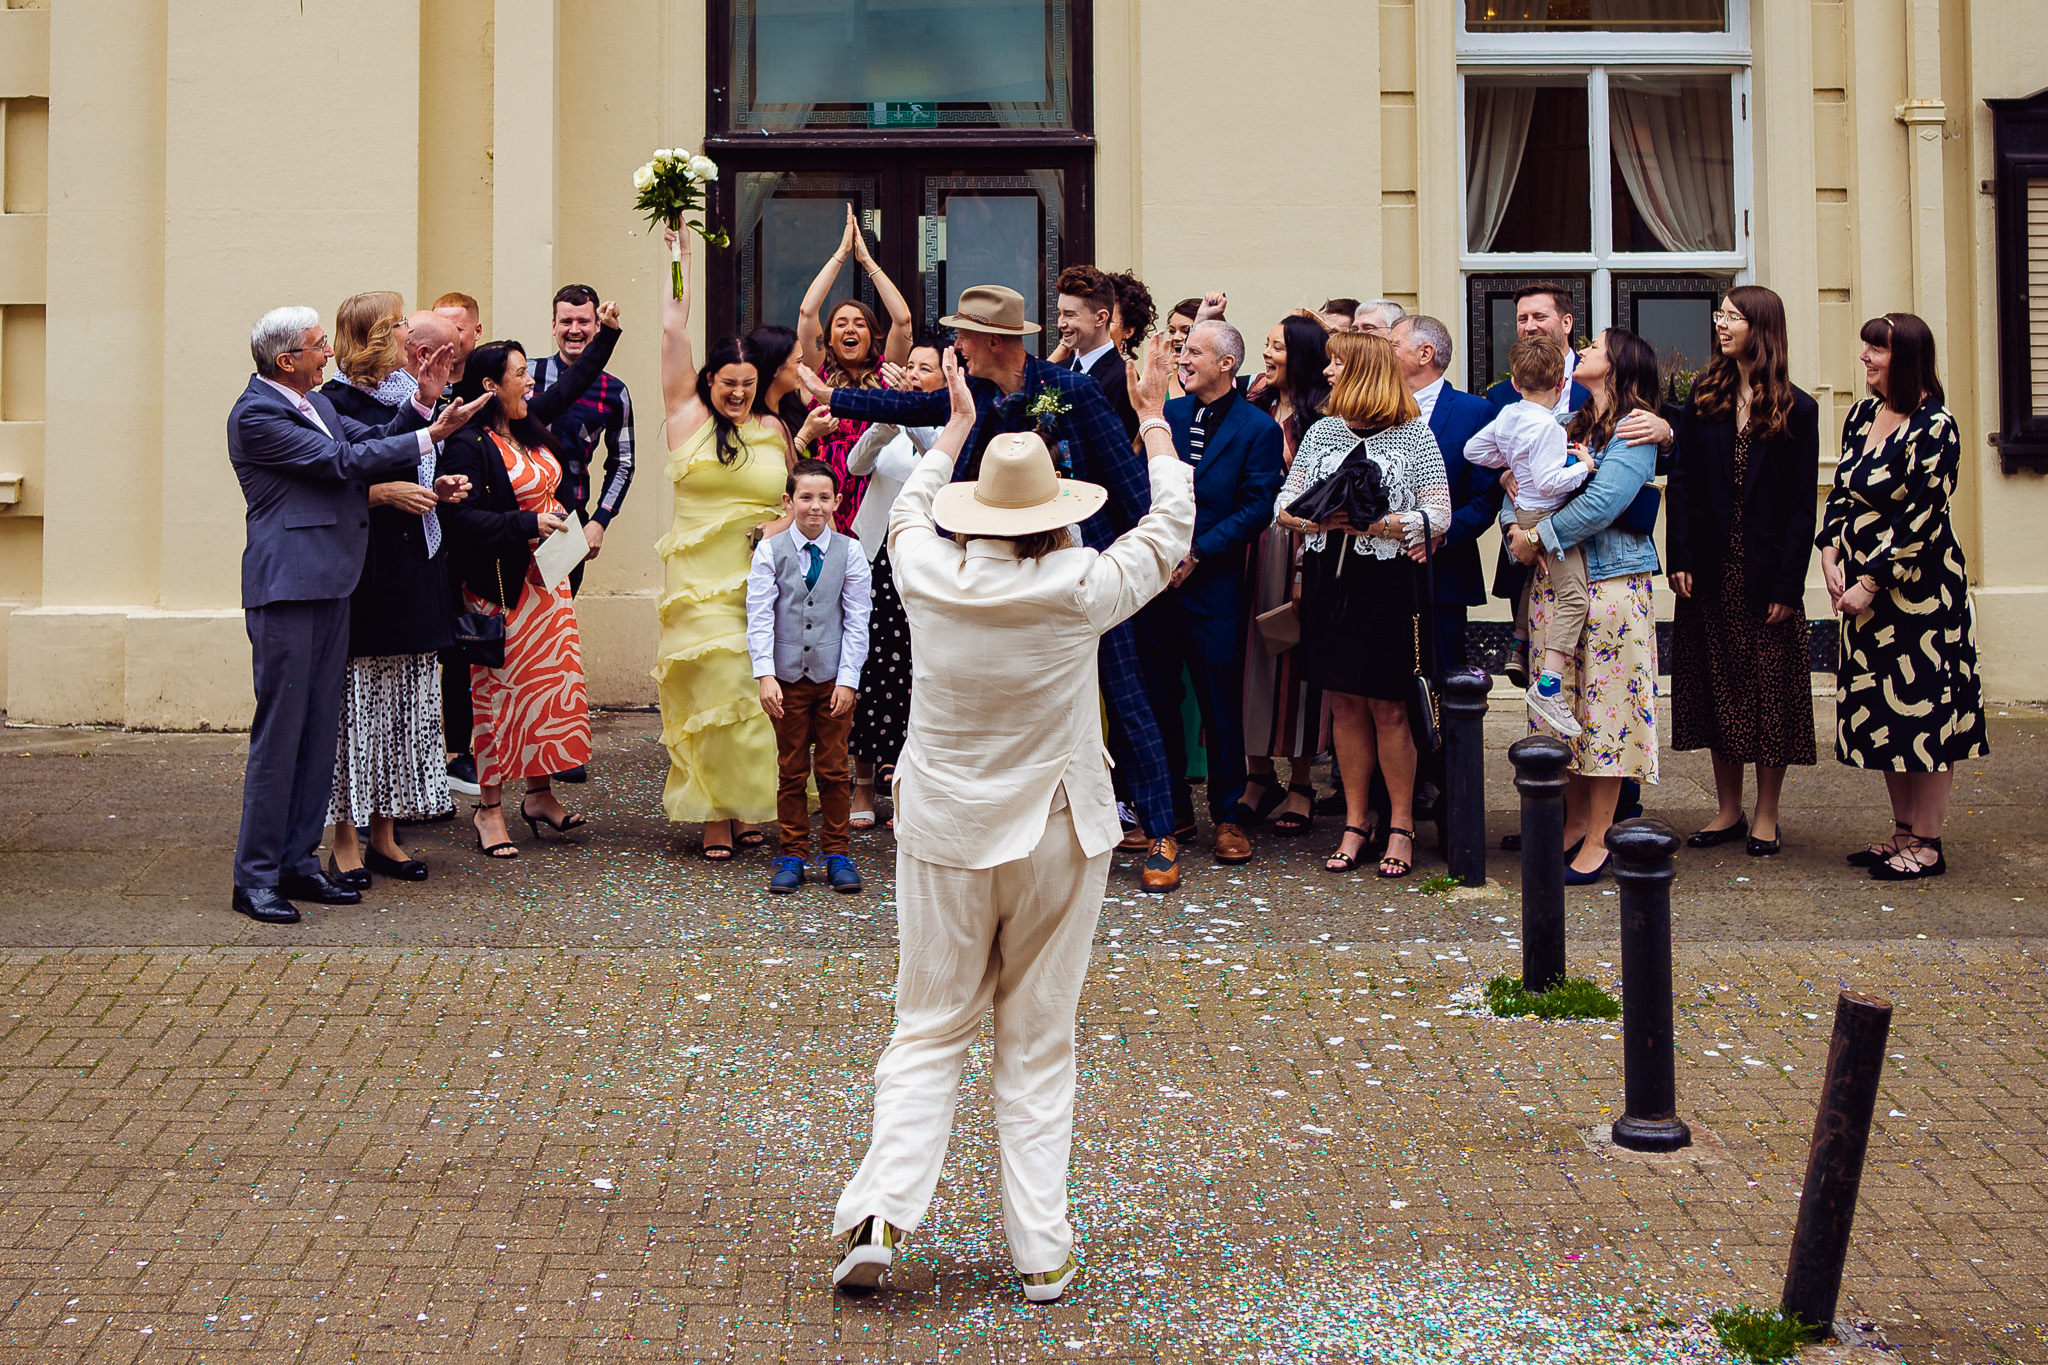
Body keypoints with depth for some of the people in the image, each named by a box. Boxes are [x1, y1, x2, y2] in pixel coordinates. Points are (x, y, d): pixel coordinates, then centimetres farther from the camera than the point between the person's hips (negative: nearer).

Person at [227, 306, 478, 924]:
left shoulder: (315, 402, 17)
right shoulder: (255, 414, -12)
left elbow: (373, 442, 17)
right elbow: (342, 462, -16)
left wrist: (421, 402, 3)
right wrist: (431, 436, -13)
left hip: (328, 586, 9)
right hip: (286, 591, -9)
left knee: (319, 732, 11)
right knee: (279, 733, -6)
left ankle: (298, 862, 18)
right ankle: (255, 877, 0)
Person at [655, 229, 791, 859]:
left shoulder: (773, 429, 12)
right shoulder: (688, 414, 5)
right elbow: (673, 329, 3)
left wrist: (788, 521, -3)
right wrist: (679, 259, 8)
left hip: (763, 578, 2)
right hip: (701, 577, -2)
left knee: (755, 690, 4)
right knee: (713, 689, -7)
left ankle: (745, 806, 16)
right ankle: (717, 816, 1)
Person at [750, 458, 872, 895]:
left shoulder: (850, 553, 0)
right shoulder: (769, 552, -1)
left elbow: (857, 622, -1)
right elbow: (759, 617, -5)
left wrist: (848, 679, -7)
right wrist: (765, 675, -13)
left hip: (833, 678, 0)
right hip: (787, 677, 0)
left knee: (834, 769, 5)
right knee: (791, 770, 7)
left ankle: (836, 852, 16)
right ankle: (793, 854, 16)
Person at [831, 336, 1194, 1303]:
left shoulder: (930, 578, -8)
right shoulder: (1080, 589, -14)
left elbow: (908, 510, 16)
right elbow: (1170, 527, 5)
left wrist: (957, 425, 29)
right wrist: (1154, 418, 16)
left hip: (943, 836, 1)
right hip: (1056, 839, -1)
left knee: (929, 1032, 10)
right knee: (1038, 1045, 8)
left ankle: (879, 1214, -3)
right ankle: (1041, 1253, 11)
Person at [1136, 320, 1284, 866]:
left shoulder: (1258, 428, -2)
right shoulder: (1167, 414, 10)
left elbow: (1257, 508, -8)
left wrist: (1195, 553, -13)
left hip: (1213, 582, -4)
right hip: (1158, 575, 4)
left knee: (1220, 700, 1)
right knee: (1159, 696, 8)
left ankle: (1229, 815, 12)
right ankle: (1170, 809, 20)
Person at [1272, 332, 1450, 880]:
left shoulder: (1414, 434, -3)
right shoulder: (1321, 432, 11)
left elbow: (1439, 513, -6)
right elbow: (1285, 505, 10)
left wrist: (1383, 525, -20)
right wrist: (1319, 517, -11)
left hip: (1389, 582, -4)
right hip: (1328, 577, 5)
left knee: (1387, 707, 0)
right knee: (1344, 704, 8)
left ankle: (1402, 827, 12)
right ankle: (1355, 824, 17)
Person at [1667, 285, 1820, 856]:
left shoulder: (1796, 409, -1)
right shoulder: (1704, 398, 7)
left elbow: (1802, 503, -4)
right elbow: (1681, 481, 3)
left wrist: (1788, 583, -11)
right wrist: (1681, 558, -7)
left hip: (1765, 572, -3)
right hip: (1711, 570, 3)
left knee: (1769, 691, 2)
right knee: (1718, 689, 8)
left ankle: (1766, 816, 11)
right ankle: (1729, 809, 17)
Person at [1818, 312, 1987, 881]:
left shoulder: (1934, 427, -14)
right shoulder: (1862, 415, 8)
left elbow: (1919, 518, -17)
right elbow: (1842, 494, 13)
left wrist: (1870, 583, -16)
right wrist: (1830, 552, -2)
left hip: (1920, 586, -8)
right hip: (1866, 586, 8)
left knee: (1924, 708, -1)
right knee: (1881, 711, 11)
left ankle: (1927, 843, 6)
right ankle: (1903, 831, 22)